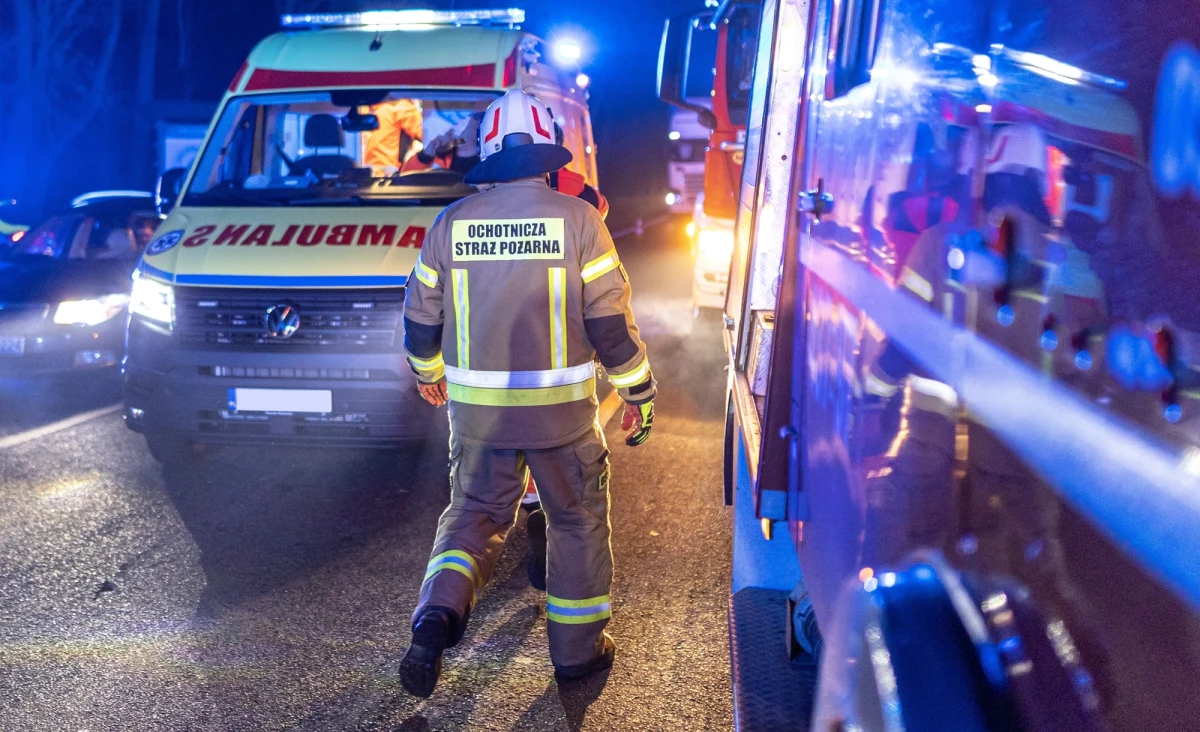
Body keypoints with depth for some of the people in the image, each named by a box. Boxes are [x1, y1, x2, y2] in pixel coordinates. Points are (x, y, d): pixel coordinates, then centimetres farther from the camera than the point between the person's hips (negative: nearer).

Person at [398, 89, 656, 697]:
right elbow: (611, 319, -9)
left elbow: (421, 316, 7)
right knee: (577, 521, 15)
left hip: (476, 409, 3)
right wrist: (639, 392, 3)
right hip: (561, 410, -2)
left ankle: (438, 613, -3)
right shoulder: (576, 219, -9)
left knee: (474, 512, 20)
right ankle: (577, 647, 24)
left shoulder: (451, 224, 0)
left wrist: (427, 373, 26)